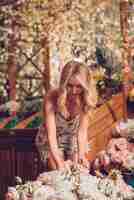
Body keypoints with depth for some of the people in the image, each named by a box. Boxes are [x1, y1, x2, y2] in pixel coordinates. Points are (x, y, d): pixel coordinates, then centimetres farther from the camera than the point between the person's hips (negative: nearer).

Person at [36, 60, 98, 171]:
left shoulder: (86, 99, -22)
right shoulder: (52, 97, -30)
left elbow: (82, 131, -23)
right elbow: (51, 134, -34)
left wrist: (81, 155, -40)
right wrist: (59, 162, -45)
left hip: (74, 140, 2)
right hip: (51, 142, -2)